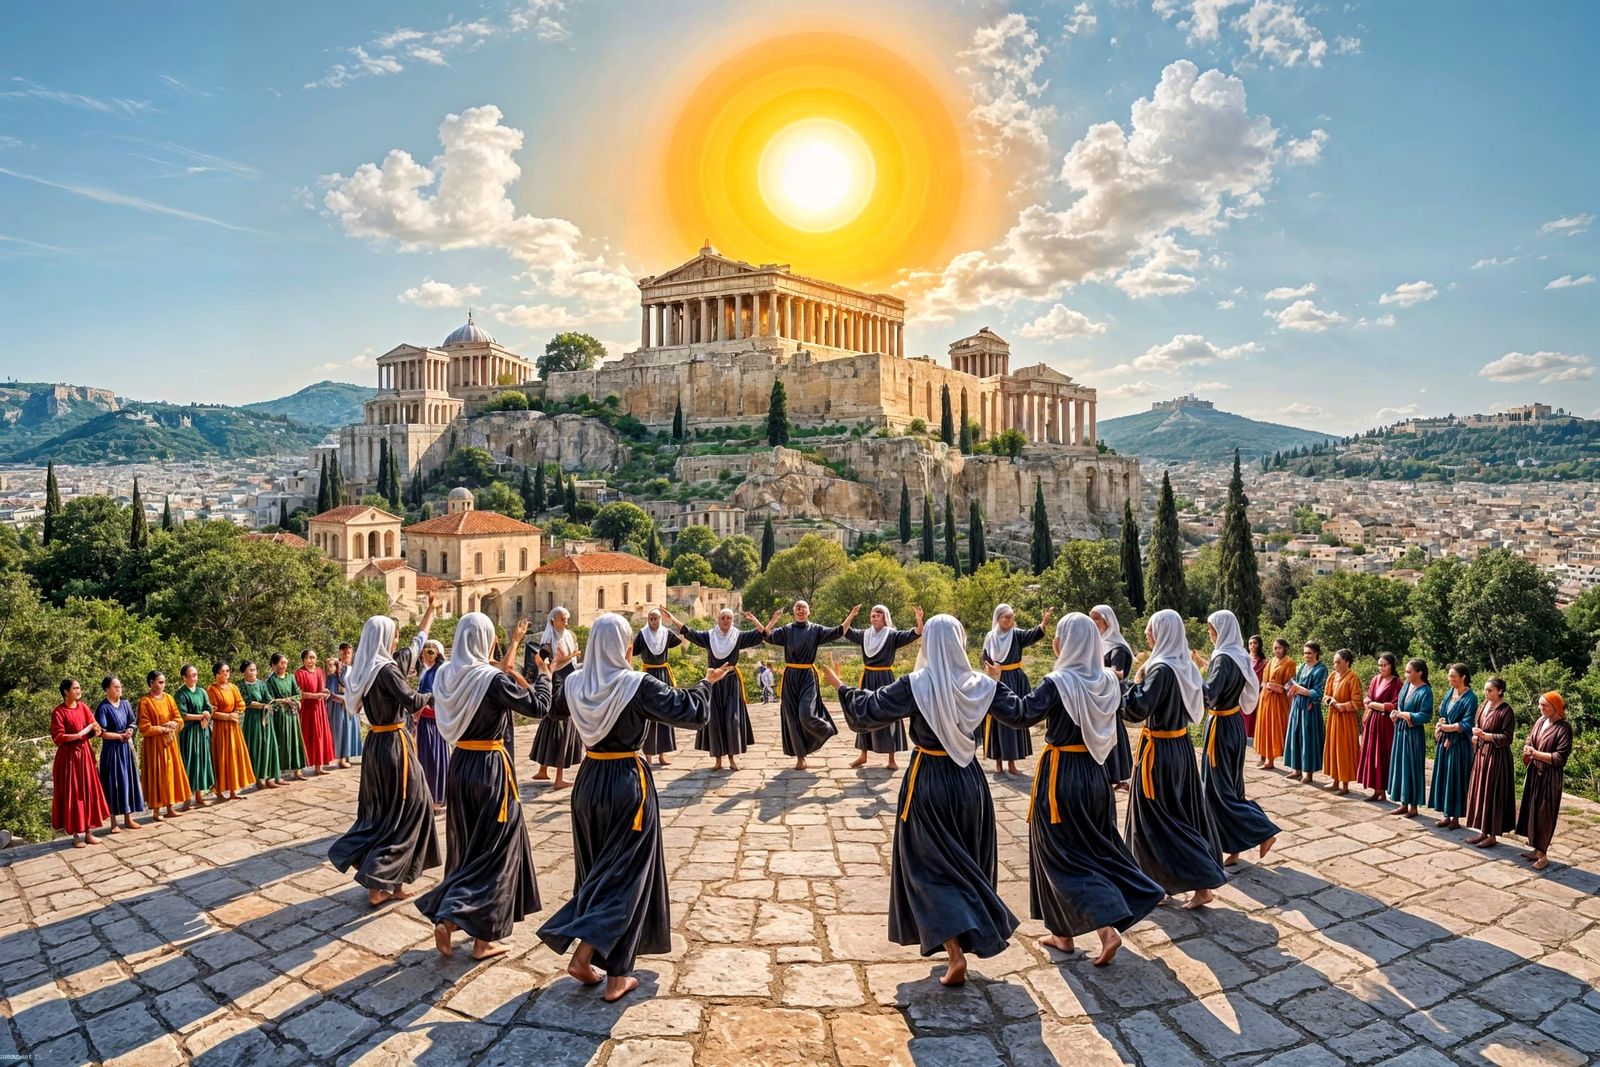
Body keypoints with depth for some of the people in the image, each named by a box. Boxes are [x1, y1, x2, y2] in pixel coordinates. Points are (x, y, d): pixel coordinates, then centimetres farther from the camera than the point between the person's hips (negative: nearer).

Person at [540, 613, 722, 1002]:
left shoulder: (575, 683, -2)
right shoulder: (640, 685, -18)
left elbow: (555, 708, 22)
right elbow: (692, 711, -17)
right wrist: (707, 682, 0)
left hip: (589, 781, 5)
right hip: (629, 784, -5)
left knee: (594, 871, 20)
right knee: (626, 874, 4)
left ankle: (586, 954, 24)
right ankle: (616, 975, 2)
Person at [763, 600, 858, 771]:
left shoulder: (816, 630, 4)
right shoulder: (786, 630, 5)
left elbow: (838, 632, -1)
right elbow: (767, 636, -8)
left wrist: (851, 615, -7)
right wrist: (773, 619, -21)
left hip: (808, 677, -2)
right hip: (790, 677, 2)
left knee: (806, 714, -15)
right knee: (792, 717, 4)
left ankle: (826, 729, 19)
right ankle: (800, 756, 15)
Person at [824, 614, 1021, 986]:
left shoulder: (914, 685, -15)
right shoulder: (981, 684, -6)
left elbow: (866, 711, -10)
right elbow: (1020, 711, 10)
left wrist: (841, 686, 5)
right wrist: (998, 682, 26)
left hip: (928, 783, -4)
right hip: (970, 779, 4)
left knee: (931, 868, 5)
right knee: (968, 865, 21)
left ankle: (955, 953, -6)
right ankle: (968, 938, 35)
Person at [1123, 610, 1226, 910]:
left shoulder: (1161, 669, -23)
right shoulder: (1187, 666, 3)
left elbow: (1137, 710, -29)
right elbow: (1204, 698, 19)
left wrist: (1137, 679, -15)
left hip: (1160, 751, -9)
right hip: (1182, 747, 9)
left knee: (1157, 816, 1)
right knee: (1186, 810, 16)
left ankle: (1201, 884, -1)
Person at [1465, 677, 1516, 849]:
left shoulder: (1506, 711, -13)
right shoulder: (1483, 705, 7)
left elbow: (1507, 737, -15)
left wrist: (1485, 735, -25)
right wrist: (1476, 735, -2)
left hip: (1496, 756, -7)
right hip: (1481, 753, 7)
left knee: (1492, 795, -1)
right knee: (1479, 792, 11)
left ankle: (1493, 835, 9)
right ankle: (1483, 831, 21)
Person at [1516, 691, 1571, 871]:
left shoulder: (1563, 728, -14)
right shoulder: (1541, 720, 6)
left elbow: (1560, 757, -17)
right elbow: (1529, 740, 15)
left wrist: (1536, 754, -15)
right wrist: (1528, 750, -5)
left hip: (1550, 777, -7)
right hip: (1534, 773, 7)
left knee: (1544, 814, -1)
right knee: (1532, 811, 11)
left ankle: (1543, 854, 9)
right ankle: (1537, 849, 22)